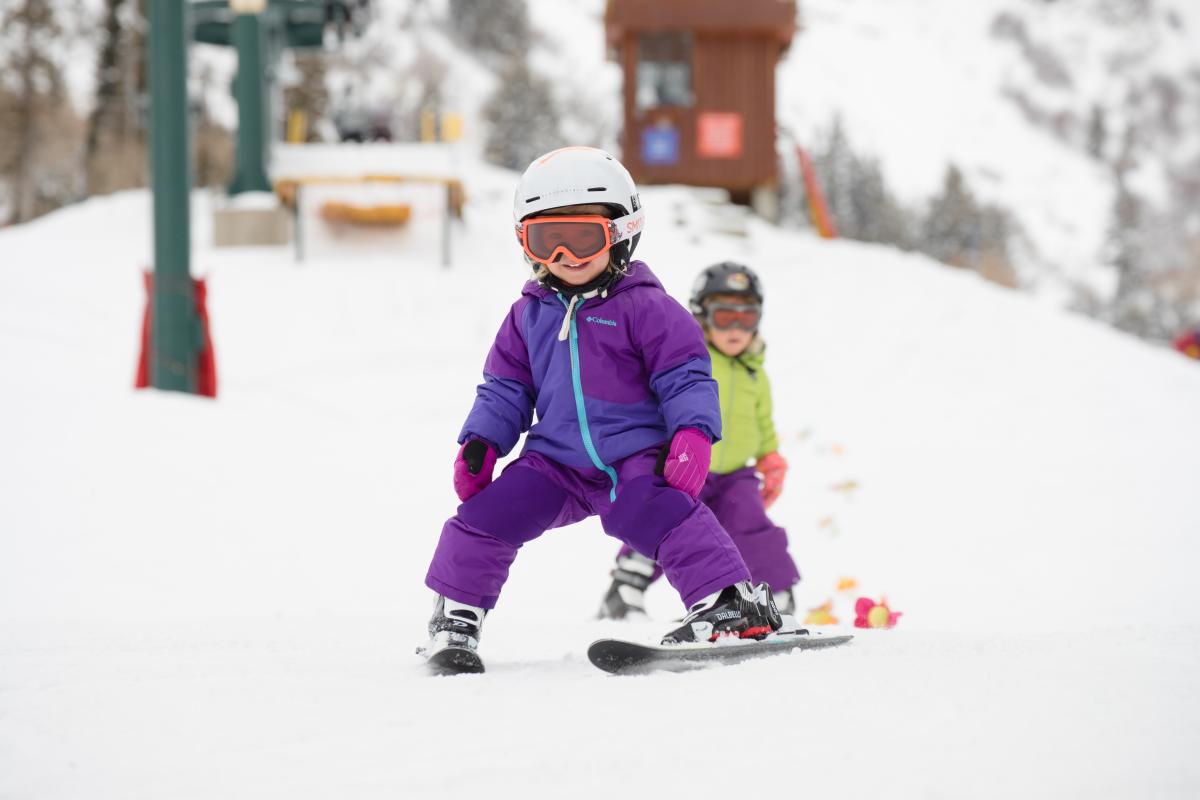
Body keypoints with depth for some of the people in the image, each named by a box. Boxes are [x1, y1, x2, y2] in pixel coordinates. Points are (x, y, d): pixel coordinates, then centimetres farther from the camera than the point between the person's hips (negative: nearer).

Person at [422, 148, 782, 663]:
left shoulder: (643, 308, -5)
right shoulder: (529, 316, 11)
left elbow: (687, 377, -6)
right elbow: (505, 388, 17)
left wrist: (692, 432, -21)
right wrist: (481, 440, 4)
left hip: (636, 457, -5)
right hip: (557, 461, 5)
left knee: (661, 514, -30)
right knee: (486, 514, -8)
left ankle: (733, 605, -25)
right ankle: (456, 613, 10)